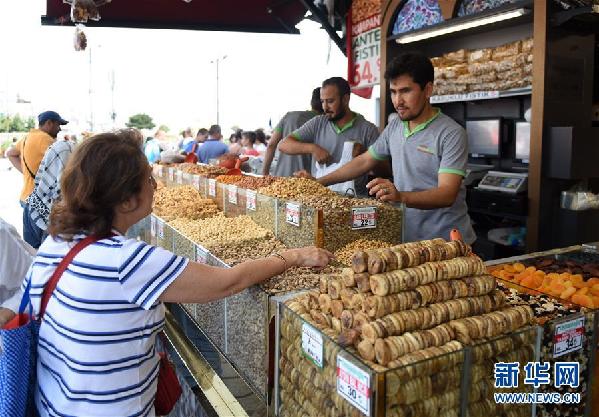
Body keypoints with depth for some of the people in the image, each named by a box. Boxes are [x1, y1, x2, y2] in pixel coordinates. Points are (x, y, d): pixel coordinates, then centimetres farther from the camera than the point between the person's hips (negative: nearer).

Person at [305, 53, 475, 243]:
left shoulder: (451, 133, -15)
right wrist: (319, 182, 8)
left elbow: (447, 194, -23)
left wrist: (401, 197, -40)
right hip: (405, 235, 5)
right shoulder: (395, 126, 6)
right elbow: (364, 161, 15)